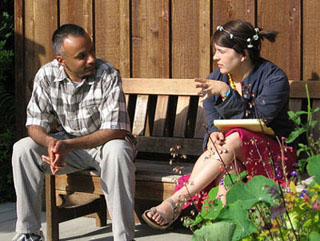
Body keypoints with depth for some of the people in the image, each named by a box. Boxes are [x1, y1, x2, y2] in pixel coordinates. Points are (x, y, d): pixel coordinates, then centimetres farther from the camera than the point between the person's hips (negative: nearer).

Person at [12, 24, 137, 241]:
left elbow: (115, 130, -27)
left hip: (104, 142, -4)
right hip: (67, 142, 4)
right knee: (22, 148, -18)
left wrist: (68, 146, -37)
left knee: (117, 150, -37)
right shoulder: (47, 75, -11)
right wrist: (51, 142, -33)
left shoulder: (108, 75, -23)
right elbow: (35, 124, -8)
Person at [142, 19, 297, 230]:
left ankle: (177, 200, -39)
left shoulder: (274, 78, -9)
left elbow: (259, 118, -22)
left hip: (272, 152, -4)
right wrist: (214, 134, -21)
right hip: (232, 153, 4)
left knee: (234, 139, -35)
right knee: (227, 165, -34)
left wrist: (226, 92, -32)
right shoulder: (214, 80, 7)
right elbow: (213, 121, 4)